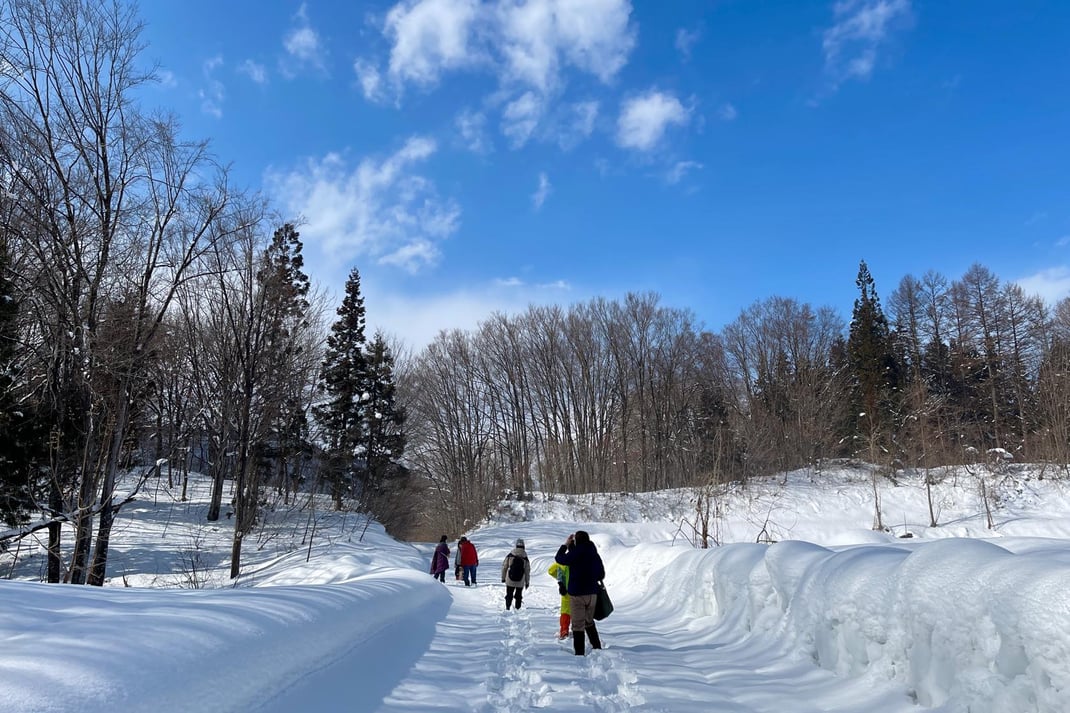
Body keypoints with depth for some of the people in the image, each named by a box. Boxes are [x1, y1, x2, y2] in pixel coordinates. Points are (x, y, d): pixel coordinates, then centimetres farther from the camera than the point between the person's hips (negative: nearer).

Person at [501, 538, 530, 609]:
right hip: (520, 582, 1)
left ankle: (507, 607, -7)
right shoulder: (525, 558, -3)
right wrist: (527, 582, 13)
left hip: (510, 580, -1)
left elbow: (504, 567, 0)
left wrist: (503, 577, 11)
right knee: (518, 596, 17)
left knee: (509, 595, 9)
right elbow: (527, 571, 4)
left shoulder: (510, 555, -5)